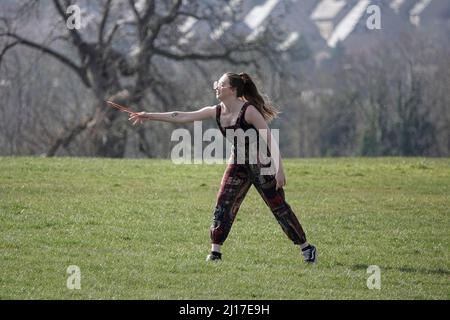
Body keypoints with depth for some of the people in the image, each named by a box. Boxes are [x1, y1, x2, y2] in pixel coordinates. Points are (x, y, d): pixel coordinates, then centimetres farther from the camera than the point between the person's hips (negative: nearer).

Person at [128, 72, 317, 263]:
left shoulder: (249, 111, -21)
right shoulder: (216, 112, -2)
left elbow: (270, 139, -22)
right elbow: (181, 117, -1)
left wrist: (279, 169, -26)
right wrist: (149, 116, -5)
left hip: (261, 165, -6)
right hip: (237, 164, 6)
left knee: (279, 207, -4)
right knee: (223, 205, -3)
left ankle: (305, 248, 5)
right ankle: (215, 251, 3)